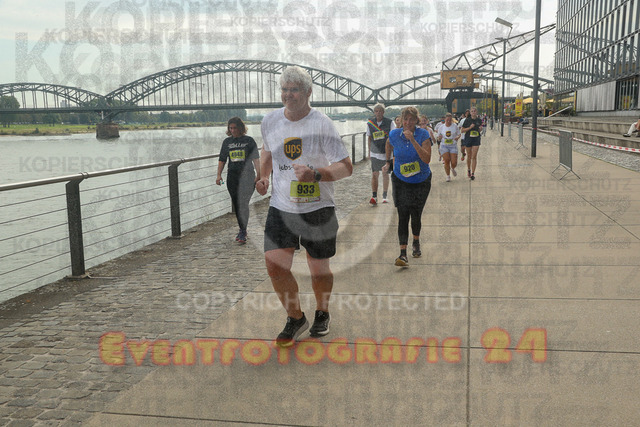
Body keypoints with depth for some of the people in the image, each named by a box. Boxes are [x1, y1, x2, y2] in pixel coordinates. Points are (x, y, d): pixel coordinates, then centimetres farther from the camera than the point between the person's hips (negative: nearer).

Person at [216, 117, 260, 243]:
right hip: (232, 177, 4)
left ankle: (243, 232, -14)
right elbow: (222, 160, 15)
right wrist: (219, 175, 5)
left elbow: (256, 158, 0)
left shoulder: (249, 141, 1)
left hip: (247, 176, -4)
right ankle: (242, 230, 22)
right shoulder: (227, 142, 11)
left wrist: (258, 174, -8)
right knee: (236, 204, 8)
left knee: (243, 203, -15)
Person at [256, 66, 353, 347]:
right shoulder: (270, 122, 2)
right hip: (281, 206, 3)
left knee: (318, 268, 8)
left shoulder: (322, 125, -12)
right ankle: (296, 318, 15)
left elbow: (346, 167, -13)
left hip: (318, 208, -3)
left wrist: (316, 174, -29)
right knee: (274, 263, -9)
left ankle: (322, 314, 38)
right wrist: (263, 177, 7)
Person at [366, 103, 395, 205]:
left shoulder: (389, 122, -5)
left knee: (385, 174, 8)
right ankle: (374, 197, -4)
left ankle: (384, 196, 17)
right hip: (375, 152, 1)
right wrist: (369, 151, 13)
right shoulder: (370, 123, 3)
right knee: (374, 174, -5)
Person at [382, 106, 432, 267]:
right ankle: (403, 253, -13)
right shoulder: (394, 135, -7)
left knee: (416, 215, 9)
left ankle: (416, 242, 38)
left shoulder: (423, 135, -14)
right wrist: (388, 161, 21)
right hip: (401, 181, 0)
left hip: (421, 181, 0)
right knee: (403, 216, -10)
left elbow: (427, 159, -26)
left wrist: (413, 141, -31)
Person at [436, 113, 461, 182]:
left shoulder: (455, 126, 2)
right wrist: (439, 138, -12)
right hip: (444, 146, 0)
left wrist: (457, 137, -13)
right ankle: (448, 176, 8)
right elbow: (438, 138, 12)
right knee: (446, 160, -10)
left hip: (453, 146, 0)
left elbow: (459, 134, 10)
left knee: (454, 162, -6)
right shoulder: (441, 128, 4)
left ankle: (452, 169, 31)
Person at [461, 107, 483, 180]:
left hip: (476, 139, 0)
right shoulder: (467, 120, -4)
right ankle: (468, 170, 34)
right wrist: (469, 127, -15)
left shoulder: (479, 120, 3)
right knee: (469, 156, 10)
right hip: (468, 139, 0)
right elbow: (462, 130, -3)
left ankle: (473, 173, -4)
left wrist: (480, 128, -6)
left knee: (474, 157, -6)